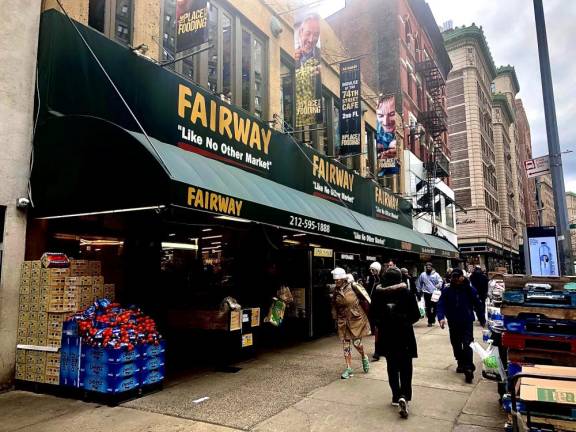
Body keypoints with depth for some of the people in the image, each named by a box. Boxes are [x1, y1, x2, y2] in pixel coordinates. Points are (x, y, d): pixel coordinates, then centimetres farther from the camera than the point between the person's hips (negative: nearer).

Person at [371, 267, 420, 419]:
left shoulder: (378, 294, -8)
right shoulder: (407, 293, -11)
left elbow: (373, 314, -2)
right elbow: (416, 315, -6)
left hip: (386, 336, 2)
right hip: (404, 336, -2)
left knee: (392, 366, 17)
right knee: (405, 368, 6)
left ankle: (396, 396, 23)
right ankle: (404, 396, -11)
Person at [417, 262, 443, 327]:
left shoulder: (435, 274, 0)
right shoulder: (422, 275, 5)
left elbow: (440, 281, -9)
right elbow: (419, 283, 13)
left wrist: (439, 285, -30)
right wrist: (419, 291, 14)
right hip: (427, 293, 1)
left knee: (435, 306, 5)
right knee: (428, 307, 1)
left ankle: (433, 318, 27)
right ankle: (430, 321, 9)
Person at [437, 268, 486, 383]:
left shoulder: (470, 289, -9)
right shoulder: (447, 290, -8)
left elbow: (477, 305, 0)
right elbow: (441, 304, -13)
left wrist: (482, 320, 7)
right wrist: (441, 317, -28)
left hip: (467, 322, -2)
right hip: (453, 323, 3)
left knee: (467, 345, -11)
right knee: (456, 344, 15)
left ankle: (468, 369, -6)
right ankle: (461, 364, 33)